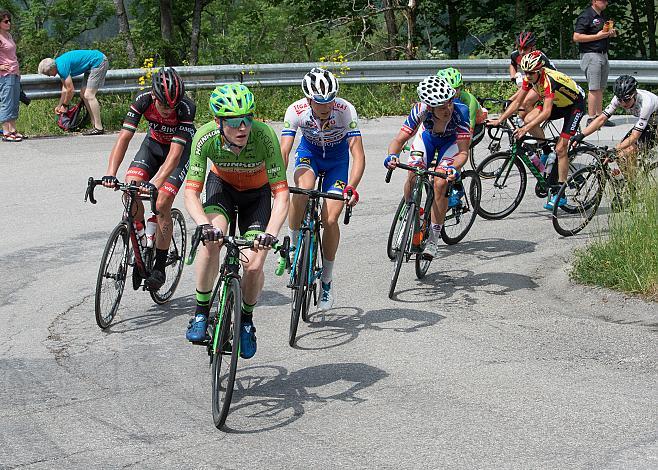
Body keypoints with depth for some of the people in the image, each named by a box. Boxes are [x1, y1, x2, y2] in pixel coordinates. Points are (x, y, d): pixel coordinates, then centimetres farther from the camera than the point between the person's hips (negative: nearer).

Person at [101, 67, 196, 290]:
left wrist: (155, 183, -54)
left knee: (162, 205, -17)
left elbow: (175, 154, -40)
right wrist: (110, 174, -44)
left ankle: (160, 268, -4)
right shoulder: (143, 101, -27)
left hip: (181, 149, -3)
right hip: (153, 143, 3)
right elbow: (124, 138, -30)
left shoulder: (186, 108, -35)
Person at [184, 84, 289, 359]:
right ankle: (201, 313, -11)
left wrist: (270, 233, -50)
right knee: (212, 240, -29)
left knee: (254, 265, -15)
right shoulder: (206, 137, -33)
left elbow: (281, 193, -35)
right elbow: (191, 193, -32)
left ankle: (246, 320, 16)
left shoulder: (264, 136, -36)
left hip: (257, 193, 0)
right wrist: (204, 225, -52)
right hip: (222, 184, 0)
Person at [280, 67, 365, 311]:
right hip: (309, 152, 1)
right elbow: (283, 152, -31)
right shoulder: (296, 111, -29)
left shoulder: (346, 111, -33)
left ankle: (327, 280, 8)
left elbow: (358, 155, -35)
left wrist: (351, 187, -50)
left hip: (337, 156, -1)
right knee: (302, 189, -34)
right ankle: (294, 248, -11)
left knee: (330, 219, -13)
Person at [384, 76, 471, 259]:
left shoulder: (460, 111, -40)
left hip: (452, 139, -2)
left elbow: (463, 152, -38)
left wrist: (454, 168, -57)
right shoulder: (420, 110, -36)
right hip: (427, 134, 2)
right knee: (412, 177, -17)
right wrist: (392, 156, -50)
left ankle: (433, 239, -8)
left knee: (440, 183, -20)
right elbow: (399, 140, -30)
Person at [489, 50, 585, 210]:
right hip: (558, 103, 7)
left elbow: (546, 112, -42)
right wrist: (499, 120, -15)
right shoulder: (530, 78, -14)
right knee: (529, 119, -18)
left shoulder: (549, 80, -36)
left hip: (575, 104, -7)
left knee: (560, 148, -15)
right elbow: (517, 102, -6)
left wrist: (526, 129, -49)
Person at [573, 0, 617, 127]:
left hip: (603, 54, 9)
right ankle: (591, 119, -6)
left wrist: (611, 33, 7)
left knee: (600, 88, 10)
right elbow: (576, 37, -18)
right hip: (591, 55, -9)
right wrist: (598, 36, -19)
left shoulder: (603, 15, 16)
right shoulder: (585, 16, -12)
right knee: (594, 88, -9)